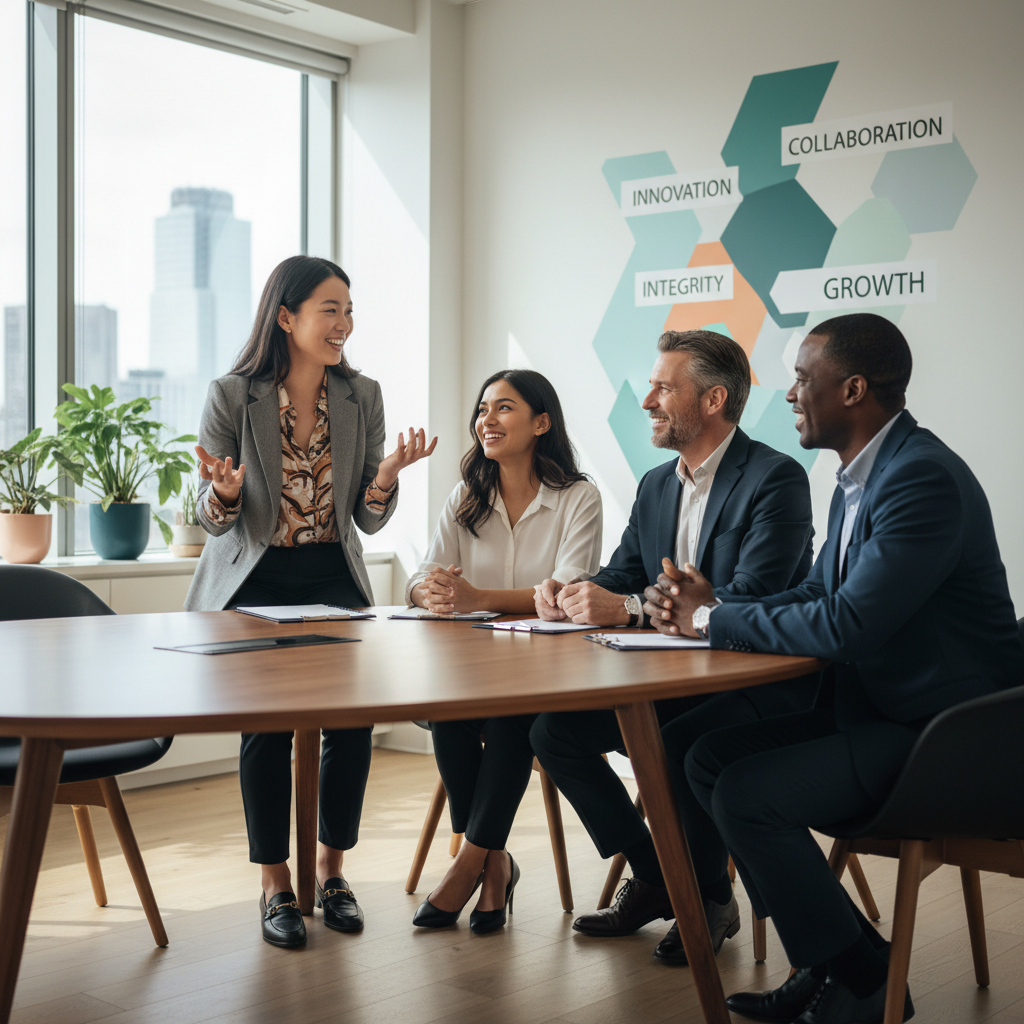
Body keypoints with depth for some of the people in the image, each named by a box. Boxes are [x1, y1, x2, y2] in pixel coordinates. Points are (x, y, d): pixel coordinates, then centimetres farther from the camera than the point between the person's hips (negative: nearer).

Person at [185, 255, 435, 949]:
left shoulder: (363, 397, 1)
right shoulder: (231, 398, -7)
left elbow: (370, 522, 3)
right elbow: (214, 521, -3)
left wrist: (386, 476, -18)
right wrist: (224, 494, -26)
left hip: (332, 579, 2)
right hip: (251, 581, -2)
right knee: (267, 721, -18)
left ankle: (332, 870, 5)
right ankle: (275, 886, 0)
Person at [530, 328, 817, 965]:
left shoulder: (777, 478, -14)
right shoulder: (656, 486, 12)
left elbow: (750, 599, -26)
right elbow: (620, 578, 14)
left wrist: (627, 609, -31)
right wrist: (571, 595, -11)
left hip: (760, 681, -8)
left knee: (678, 746, -34)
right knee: (552, 730, -6)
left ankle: (712, 899, -4)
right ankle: (653, 880, 10)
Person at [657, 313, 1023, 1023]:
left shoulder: (924, 479, -22)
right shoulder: (861, 476, 10)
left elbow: (847, 623, -28)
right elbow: (817, 593, 16)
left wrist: (715, 621, -15)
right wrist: (713, 605, -2)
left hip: (940, 731, -10)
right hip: (876, 707, 10)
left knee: (747, 794, -20)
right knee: (709, 758, 1)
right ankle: (828, 960, 10)